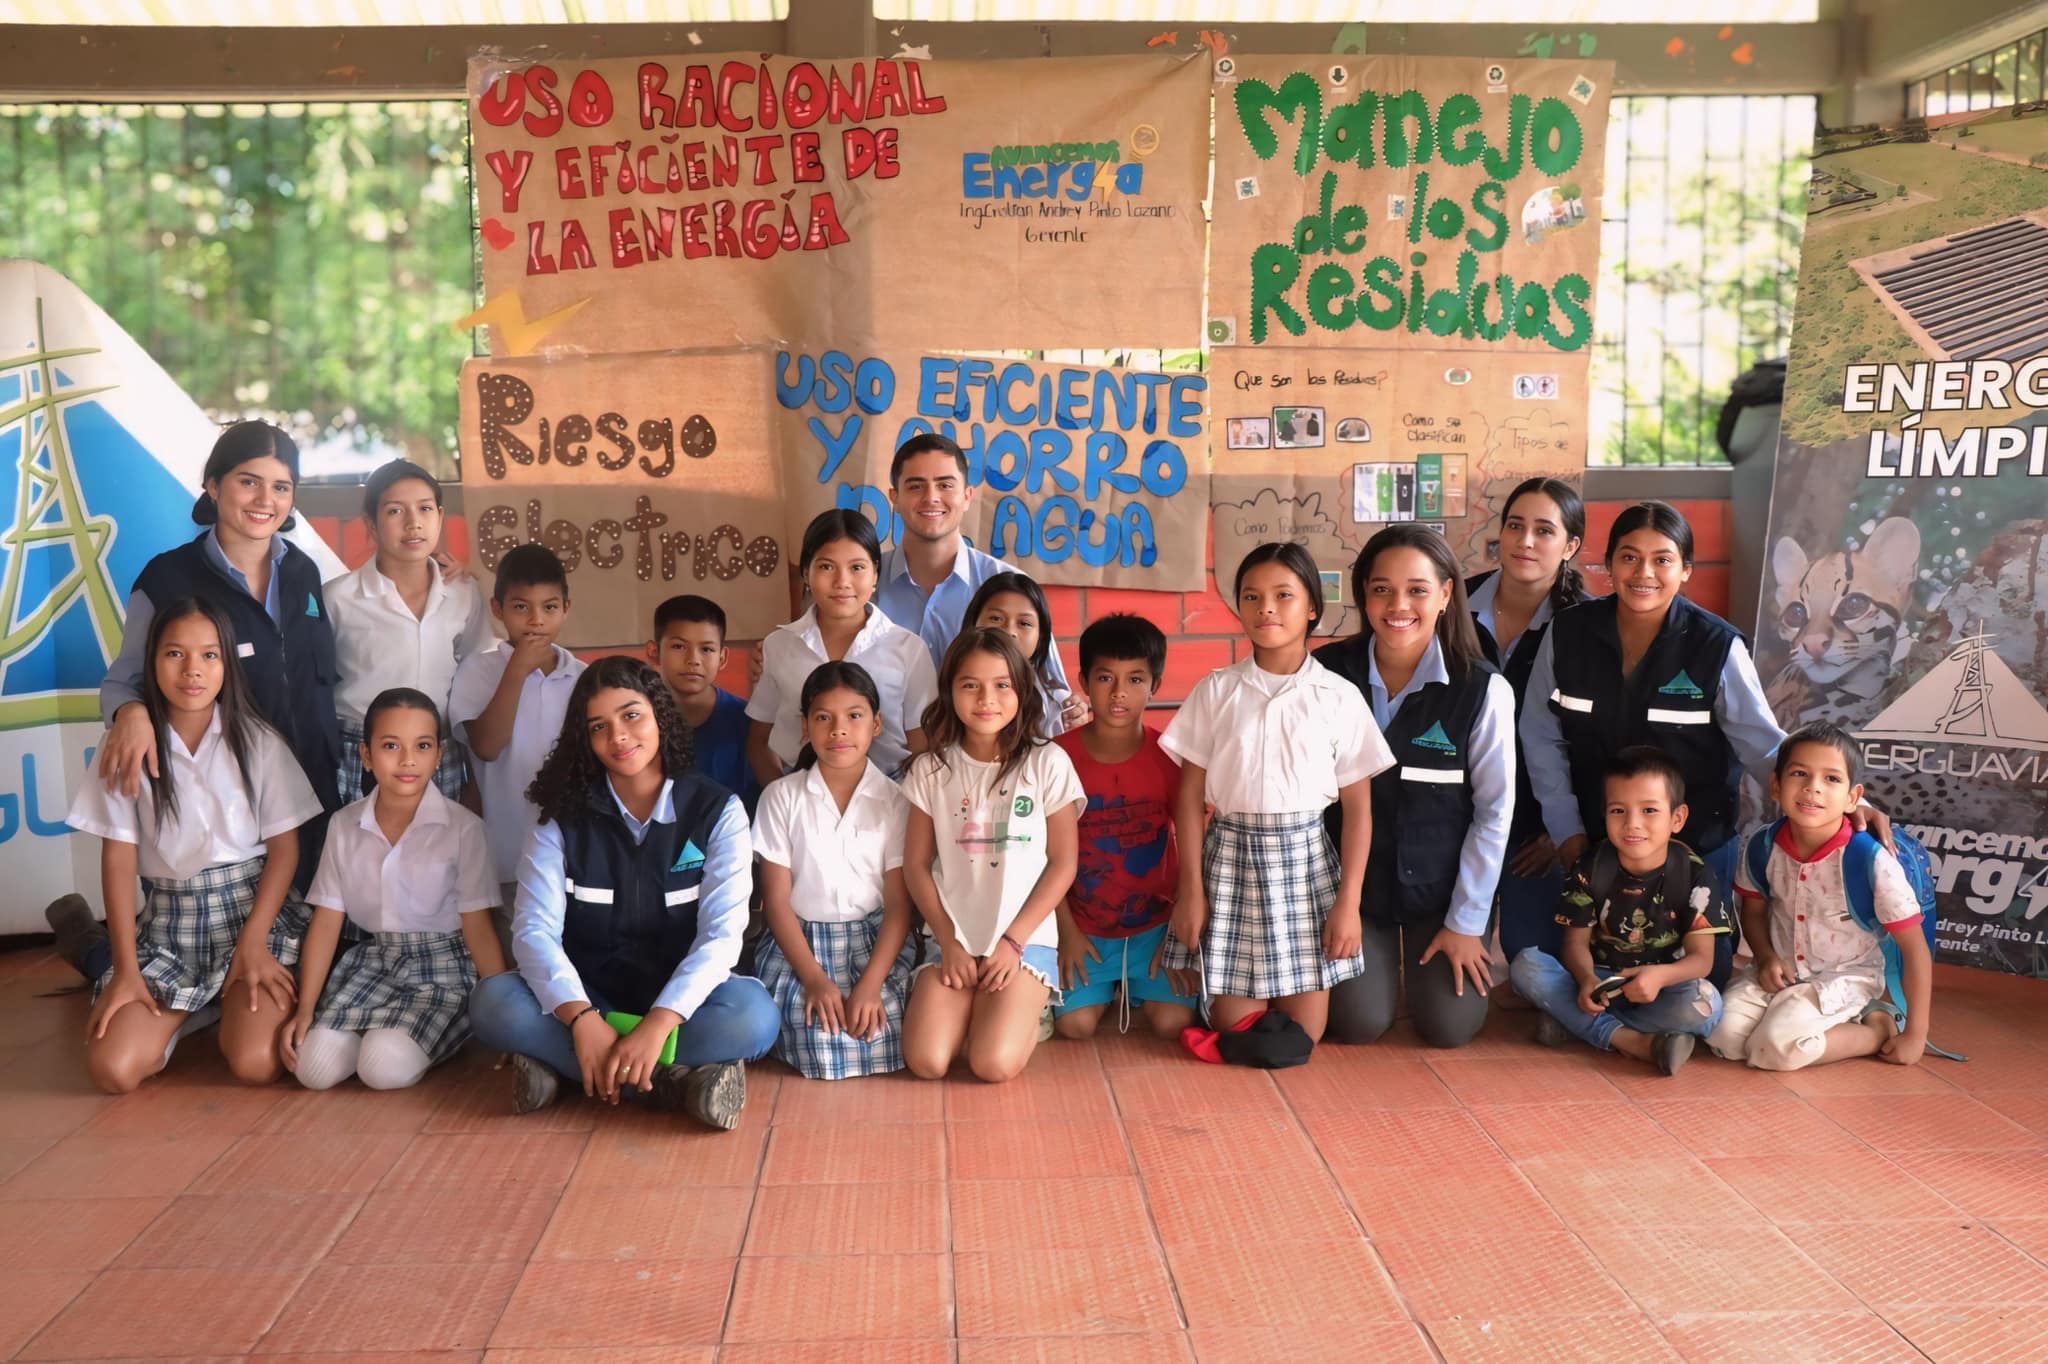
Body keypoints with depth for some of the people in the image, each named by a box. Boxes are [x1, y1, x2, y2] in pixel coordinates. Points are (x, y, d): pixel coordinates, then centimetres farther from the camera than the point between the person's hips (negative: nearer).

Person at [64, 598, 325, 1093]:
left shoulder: (258, 741, -3)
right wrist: (125, 968, -9)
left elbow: (285, 848, -2)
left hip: (252, 911, -1)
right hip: (167, 923, 2)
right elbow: (118, 857, -2)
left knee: (255, 1064, -23)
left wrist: (252, 941, -13)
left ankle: (232, 1007, 13)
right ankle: (188, 1014, 14)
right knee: (111, 1069, -18)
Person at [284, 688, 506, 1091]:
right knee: (315, 1067, -19)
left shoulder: (462, 827, -10)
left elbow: (477, 927, -8)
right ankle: (378, 1031, 10)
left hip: (441, 968, -4)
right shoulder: (345, 825, 2)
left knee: (386, 1066, -28)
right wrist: (305, 1009, -2)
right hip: (370, 962, 4)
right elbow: (327, 921, 4)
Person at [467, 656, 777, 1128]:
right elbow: (535, 930, -13)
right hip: (588, 998, 2)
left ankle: (560, 1066, -25)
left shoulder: (717, 810, -6)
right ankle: (675, 1078, -28)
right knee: (492, 1001, -27)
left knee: (753, 1012, -33)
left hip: (679, 999, -2)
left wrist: (657, 1023, -30)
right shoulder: (563, 817, -2)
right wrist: (582, 1019, -30)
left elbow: (722, 932, -15)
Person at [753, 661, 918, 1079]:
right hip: (800, 939, 0)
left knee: (879, 1025, -26)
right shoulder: (782, 797, -2)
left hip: (875, 938, 0)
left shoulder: (895, 801, -2)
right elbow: (777, 899, -4)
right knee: (813, 1028, -26)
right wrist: (814, 978, -16)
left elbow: (899, 905, -4)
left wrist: (871, 983, -19)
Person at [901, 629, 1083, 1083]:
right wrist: (951, 943, -6)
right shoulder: (931, 770, 2)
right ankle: (977, 1007, 15)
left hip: (1026, 939, -2)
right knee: (926, 1061, -17)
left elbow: (1063, 864, -2)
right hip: (953, 940, 2)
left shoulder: (1047, 763, -5)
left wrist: (1013, 942, -8)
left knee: (994, 1063, -21)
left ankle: (1025, 1012, 12)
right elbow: (916, 864, 3)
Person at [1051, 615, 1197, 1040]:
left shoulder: (1169, 757, -7)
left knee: (1171, 1021, -15)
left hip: (1155, 924, 0)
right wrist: (1066, 930, -6)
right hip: (1084, 927, 0)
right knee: (1074, 1025, -14)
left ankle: (1135, 987, 19)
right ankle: (1110, 988, 20)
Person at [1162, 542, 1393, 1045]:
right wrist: (1190, 889, -2)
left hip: (1306, 857, 0)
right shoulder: (1215, 691, -1)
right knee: (1234, 1029, 2)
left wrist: (1349, 901, -5)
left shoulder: (1339, 697, -2)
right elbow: (1191, 795, 2)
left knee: (1301, 1036, 2)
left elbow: (1358, 806, 0)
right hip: (1232, 857, 0)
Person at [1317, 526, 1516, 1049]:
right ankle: (1380, 953, 31)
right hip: (1352, 883, 1)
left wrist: (1466, 921, -6)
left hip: (1443, 886, 0)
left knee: (1449, 1026, -3)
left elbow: (1494, 811, -8)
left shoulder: (1483, 690, -16)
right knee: (1358, 1024, -3)